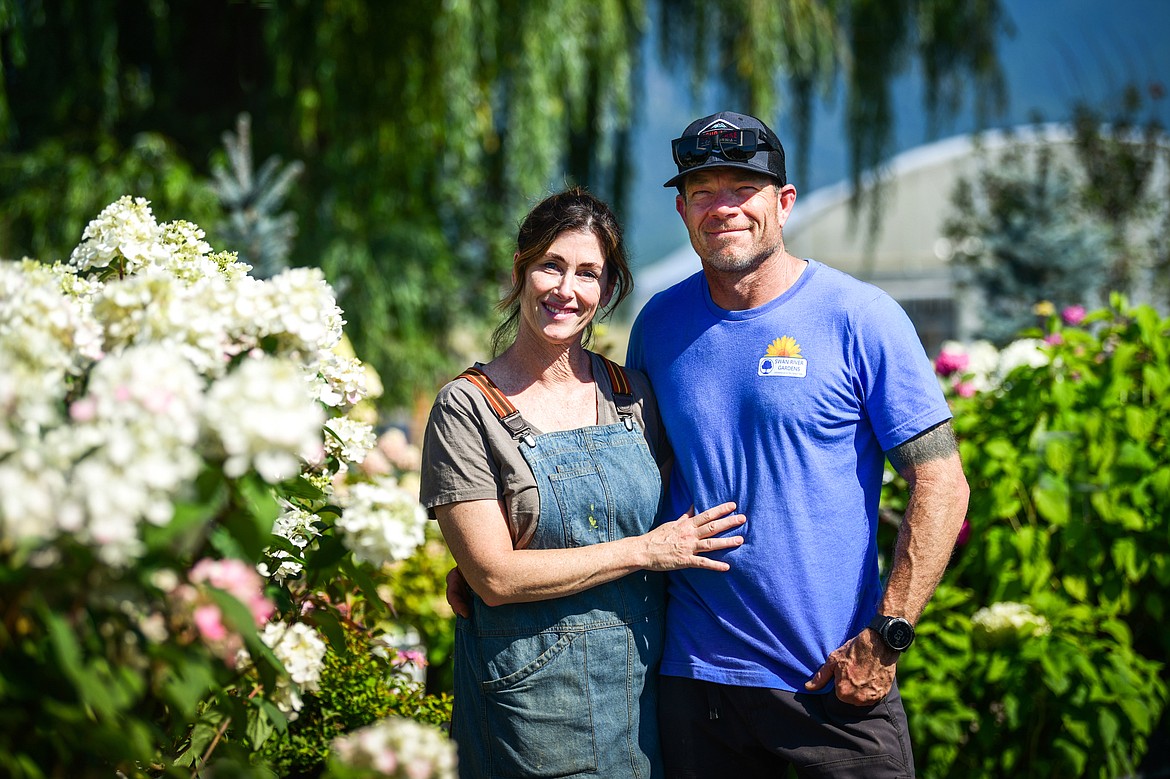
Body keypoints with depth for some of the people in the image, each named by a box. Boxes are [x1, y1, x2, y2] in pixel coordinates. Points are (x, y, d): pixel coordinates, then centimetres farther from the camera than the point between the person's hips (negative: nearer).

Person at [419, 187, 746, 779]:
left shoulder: (630, 394, 4)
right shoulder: (467, 408, -9)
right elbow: (495, 575, -15)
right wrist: (645, 551, -13)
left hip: (644, 681, 4)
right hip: (533, 693, -4)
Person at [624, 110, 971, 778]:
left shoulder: (861, 317, -7)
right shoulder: (659, 323, 4)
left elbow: (942, 485, -9)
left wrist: (886, 636, -15)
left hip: (836, 678, -3)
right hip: (694, 672, 3)